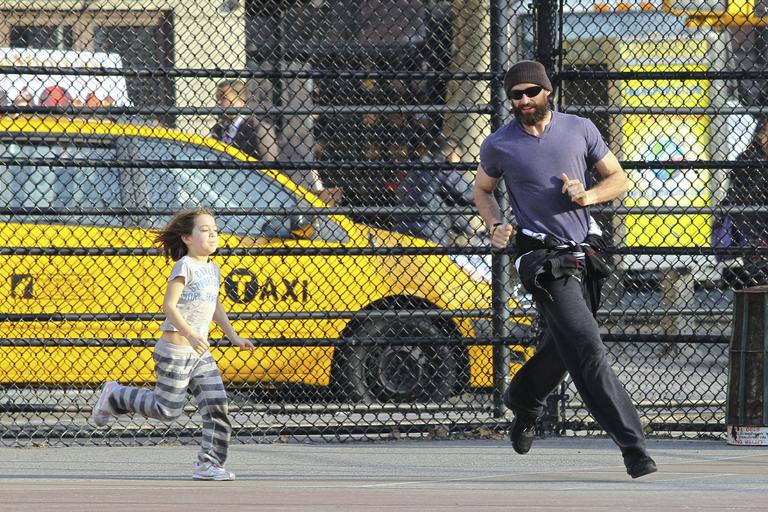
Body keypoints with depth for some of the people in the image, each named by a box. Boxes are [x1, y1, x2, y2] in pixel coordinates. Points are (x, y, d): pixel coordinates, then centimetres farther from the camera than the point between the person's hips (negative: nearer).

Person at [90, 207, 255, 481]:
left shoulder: (213, 270, 12)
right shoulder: (185, 266, -13)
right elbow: (169, 306, -20)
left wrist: (234, 338, 21)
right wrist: (190, 334, -30)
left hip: (200, 352, 8)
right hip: (175, 349, -8)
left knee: (217, 406, -3)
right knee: (168, 409, -2)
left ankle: (209, 463, 0)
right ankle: (114, 396, 18)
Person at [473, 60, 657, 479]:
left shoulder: (580, 130, 5)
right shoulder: (499, 145, 1)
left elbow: (618, 179, 11)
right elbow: (482, 189, 18)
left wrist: (587, 195, -9)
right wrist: (495, 225, -1)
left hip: (583, 253, 4)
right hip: (543, 258, -4)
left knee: (561, 345, 16)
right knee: (587, 347, -16)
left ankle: (522, 400, 47)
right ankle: (633, 447, -22)